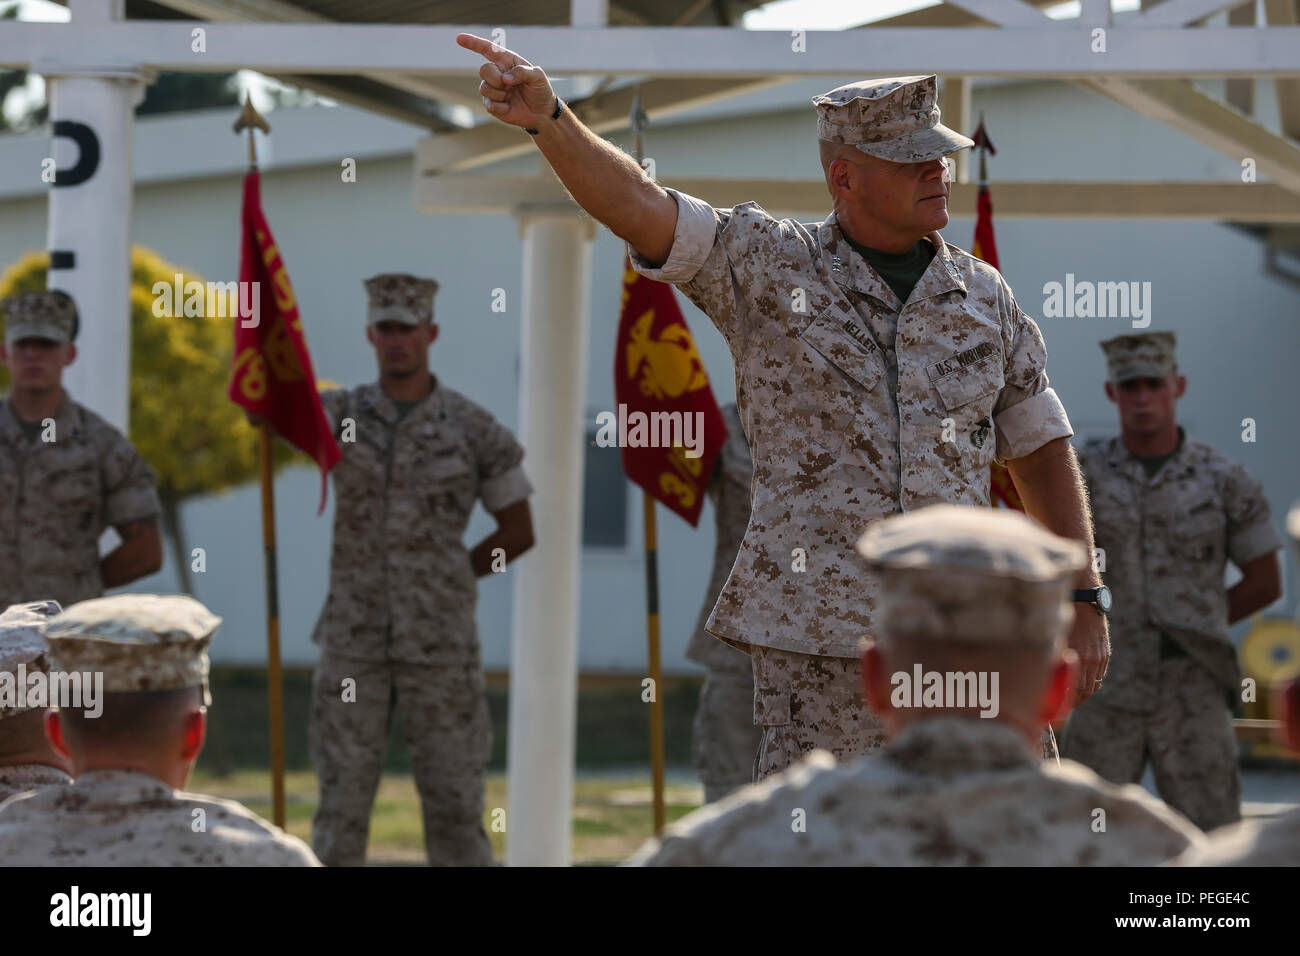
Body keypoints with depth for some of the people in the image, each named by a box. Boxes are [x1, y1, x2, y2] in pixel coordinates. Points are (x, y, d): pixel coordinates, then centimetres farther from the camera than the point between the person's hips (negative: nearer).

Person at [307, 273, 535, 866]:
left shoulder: (474, 429, -2)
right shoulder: (339, 414, 3)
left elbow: (519, 531, 6)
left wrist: (446, 581, 3)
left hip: (440, 645, -1)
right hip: (355, 641, 1)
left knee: (453, 802, 1)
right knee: (342, 801, 2)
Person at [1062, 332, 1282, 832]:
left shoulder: (1224, 480, -2)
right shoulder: (1082, 473, 1)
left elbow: (1266, 582, 6)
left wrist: (1189, 635, 6)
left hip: (1191, 699, -1)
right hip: (1109, 696, 1)